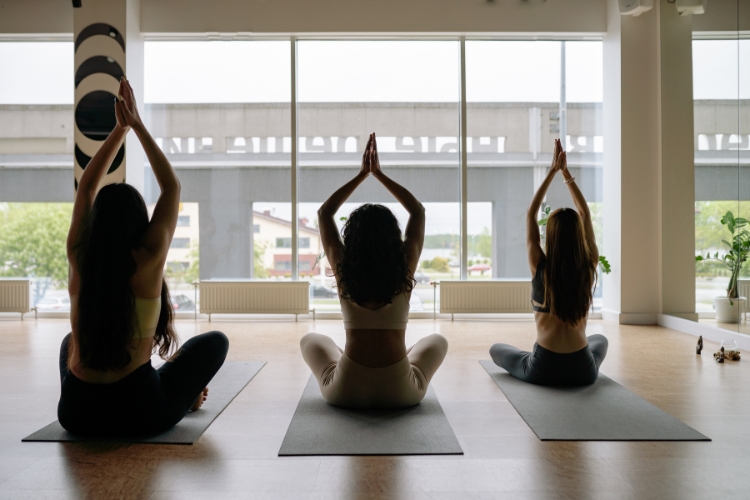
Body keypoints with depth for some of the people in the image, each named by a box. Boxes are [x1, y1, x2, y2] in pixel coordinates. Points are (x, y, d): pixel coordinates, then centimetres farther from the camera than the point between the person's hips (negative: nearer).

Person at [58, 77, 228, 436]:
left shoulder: (79, 258, -5)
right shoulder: (147, 261, -15)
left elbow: (87, 187, 10)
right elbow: (172, 187, -2)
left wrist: (120, 128, 13)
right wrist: (137, 126, 4)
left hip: (75, 413, 4)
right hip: (140, 413, -4)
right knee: (216, 341, 14)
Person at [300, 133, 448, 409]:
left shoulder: (343, 270, -7)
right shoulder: (404, 270, -7)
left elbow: (324, 213, 9)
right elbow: (418, 211, 8)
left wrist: (362, 174, 9)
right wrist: (379, 173, 8)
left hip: (346, 392, 0)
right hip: (400, 393, 0)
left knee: (310, 340, 30)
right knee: (437, 341, 30)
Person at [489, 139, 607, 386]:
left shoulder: (540, 266, -11)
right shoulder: (589, 266, -6)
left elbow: (531, 214, 1)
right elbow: (585, 214, 7)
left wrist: (552, 171, 3)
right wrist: (566, 172, 9)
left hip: (542, 370, -3)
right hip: (583, 371, 3)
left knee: (496, 349, 28)